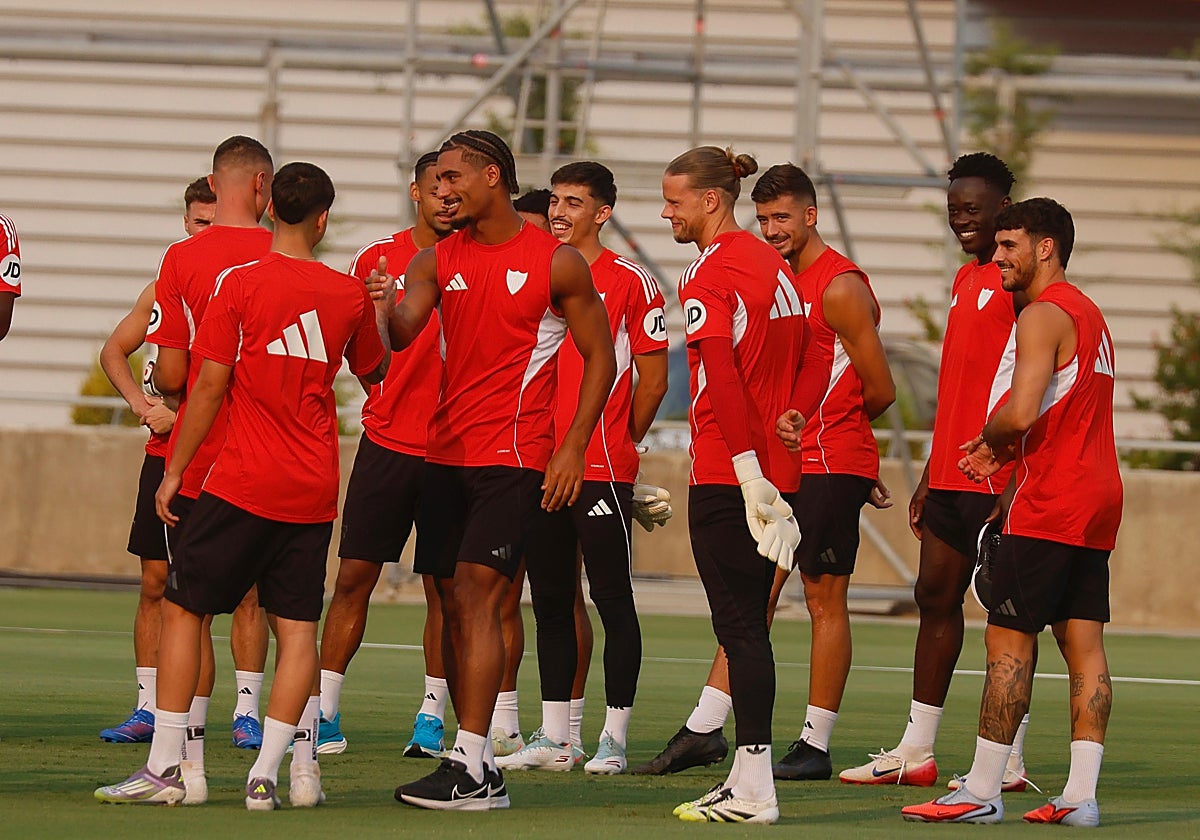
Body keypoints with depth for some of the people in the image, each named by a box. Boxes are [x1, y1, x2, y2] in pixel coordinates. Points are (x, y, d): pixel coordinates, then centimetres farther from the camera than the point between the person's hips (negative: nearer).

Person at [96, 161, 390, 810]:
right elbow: (376, 372, 22)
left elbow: (209, 387, -8)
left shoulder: (240, 284, -7)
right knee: (297, 627, 4)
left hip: (242, 484, -3)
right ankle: (267, 774, -5)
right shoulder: (350, 295, 4)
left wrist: (173, 471, 0)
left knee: (183, 610, 5)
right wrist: (382, 312, 38)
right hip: (314, 489, 3)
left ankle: (164, 768, 0)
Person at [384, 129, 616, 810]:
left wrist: (574, 447, -7)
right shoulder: (438, 261, 10)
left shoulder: (558, 263, -2)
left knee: (476, 594, -14)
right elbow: (400, 332, -6)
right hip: (447, 454, 6)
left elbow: (600, 358, 2)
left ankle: (470, 769, -16)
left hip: (515, 455, -6)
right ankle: (482, 766, 11)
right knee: (457, 606, 5)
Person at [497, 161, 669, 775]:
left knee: (612, 599, -2)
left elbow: (653, 380, -2)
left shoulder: (630, 282, -4)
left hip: (602, 469, -6)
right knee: (549, 599, 8)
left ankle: (614, 740, 2)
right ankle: (554, 739, 14)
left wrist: (622, 441, 5)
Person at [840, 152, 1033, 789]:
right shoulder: (965, 279, 19)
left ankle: (1009, 763, -1)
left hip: (998, 474, -9)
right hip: (950, 473, 9)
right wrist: (930, 476, 22)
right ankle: (915, 751, 16)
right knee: (935, 596, 11)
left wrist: (1013, 479, -23)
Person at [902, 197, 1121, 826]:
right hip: (1096, 498, 9)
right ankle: (1081, 794, 1)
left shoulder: (1043, 317, -12)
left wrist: (988, 439, -3)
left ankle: (982, 792, -6)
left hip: (1049, 507, -9)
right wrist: (1003, 452, 14)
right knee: (1084, 647, 5)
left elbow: (1020, 412, -23)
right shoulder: (1089, 314, 19)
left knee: (1008, 642, -6)